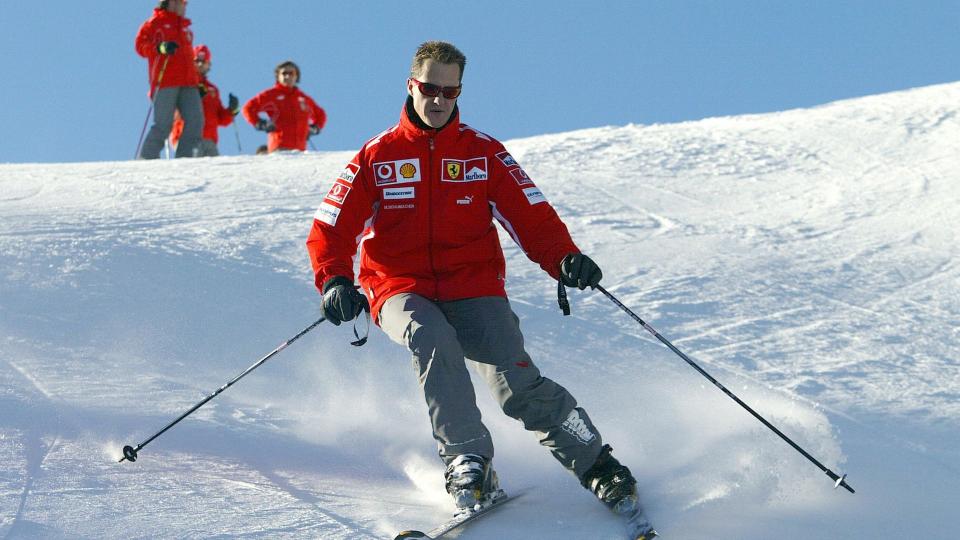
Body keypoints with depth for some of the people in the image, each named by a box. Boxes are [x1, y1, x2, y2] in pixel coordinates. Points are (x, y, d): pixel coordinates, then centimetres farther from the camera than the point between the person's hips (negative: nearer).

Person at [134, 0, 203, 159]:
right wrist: (161, 48, -21)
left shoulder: (186, 27, 27)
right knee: (163, 124, -11)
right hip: (165, 82, -6)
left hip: (188, 84, 6)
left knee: (195, 121, -10)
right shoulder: (156, 22, 8)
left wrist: (197, 82, 23)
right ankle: (147, 159, -4)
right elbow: (141, 44, -2)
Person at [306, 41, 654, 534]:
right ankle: (468, 462, -31)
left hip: (473, 288, 0)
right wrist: (335, 282, -17)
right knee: (432, 339, -35)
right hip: (402, 290, 0)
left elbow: (532, 216, 1)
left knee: (518, 386, -19)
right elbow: (330, 231, 3)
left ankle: (598, 467, -5)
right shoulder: (376, 158, 7)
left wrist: (565, 259, -19)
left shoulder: (483, 152, 8)